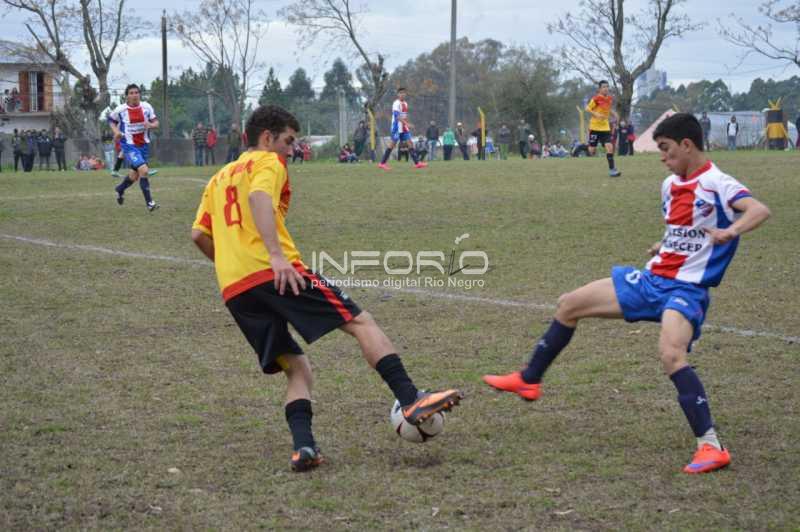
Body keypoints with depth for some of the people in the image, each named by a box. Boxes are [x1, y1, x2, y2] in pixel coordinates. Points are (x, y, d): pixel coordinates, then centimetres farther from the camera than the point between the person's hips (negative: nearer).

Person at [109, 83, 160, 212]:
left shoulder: (146, 107, -5)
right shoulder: (120, 110, -11)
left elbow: (156, 122, 3)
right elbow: (111, 120, 8)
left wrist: (150, 125, -19)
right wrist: (116, 131, -10)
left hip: (144, 144, 5)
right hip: (129, 145, -5)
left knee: (135, 174, 19)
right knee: (144, 170, -22)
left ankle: (120, 189, 49)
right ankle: (149, 202, -13)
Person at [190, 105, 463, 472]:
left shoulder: (219, 178, 29)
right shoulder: (268, 162, 8)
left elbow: (199, 235, 17)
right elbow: (259, 197, -14)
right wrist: (275, 255, -23)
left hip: (233, 290, 7)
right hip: (276, 272, -7)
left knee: (297, 368, 12)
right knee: (360, 322, -4)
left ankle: (303, 447, -10)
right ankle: (411, 401, -17)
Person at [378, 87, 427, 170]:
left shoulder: (405, 103, 14)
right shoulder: (396, 104, -12)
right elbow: (397, 116, -22)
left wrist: (407, 125, 17)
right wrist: (407, 124, -29)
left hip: (404, 128, 8)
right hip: (397, 127, -8)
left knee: (410, 143, 1)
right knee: (392, 144, -6)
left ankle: (417, 163, -1)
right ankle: (382, 163, 0)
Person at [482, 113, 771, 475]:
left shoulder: (716, 184, -14)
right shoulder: (671, 185, 11)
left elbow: (760, 210, -31)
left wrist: (730, 231, -48)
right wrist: (665, 247, 13)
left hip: (686, 288, -9)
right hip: (651, 278, 9)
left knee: (671, 354, -34)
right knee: (569, 304, 12)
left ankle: (711, 447, -26)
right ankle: (529, 381, 29)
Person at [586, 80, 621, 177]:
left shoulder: (610, 98, 5)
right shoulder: (596, 98, -13)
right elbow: (587, 108, -8)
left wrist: (614, 114, 3)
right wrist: (596, 114, -24)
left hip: (605, 127, 4)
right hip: (595, 127, -4)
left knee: (609, 147, -10)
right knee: (592, 150, -2)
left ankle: (612, 169, -8)